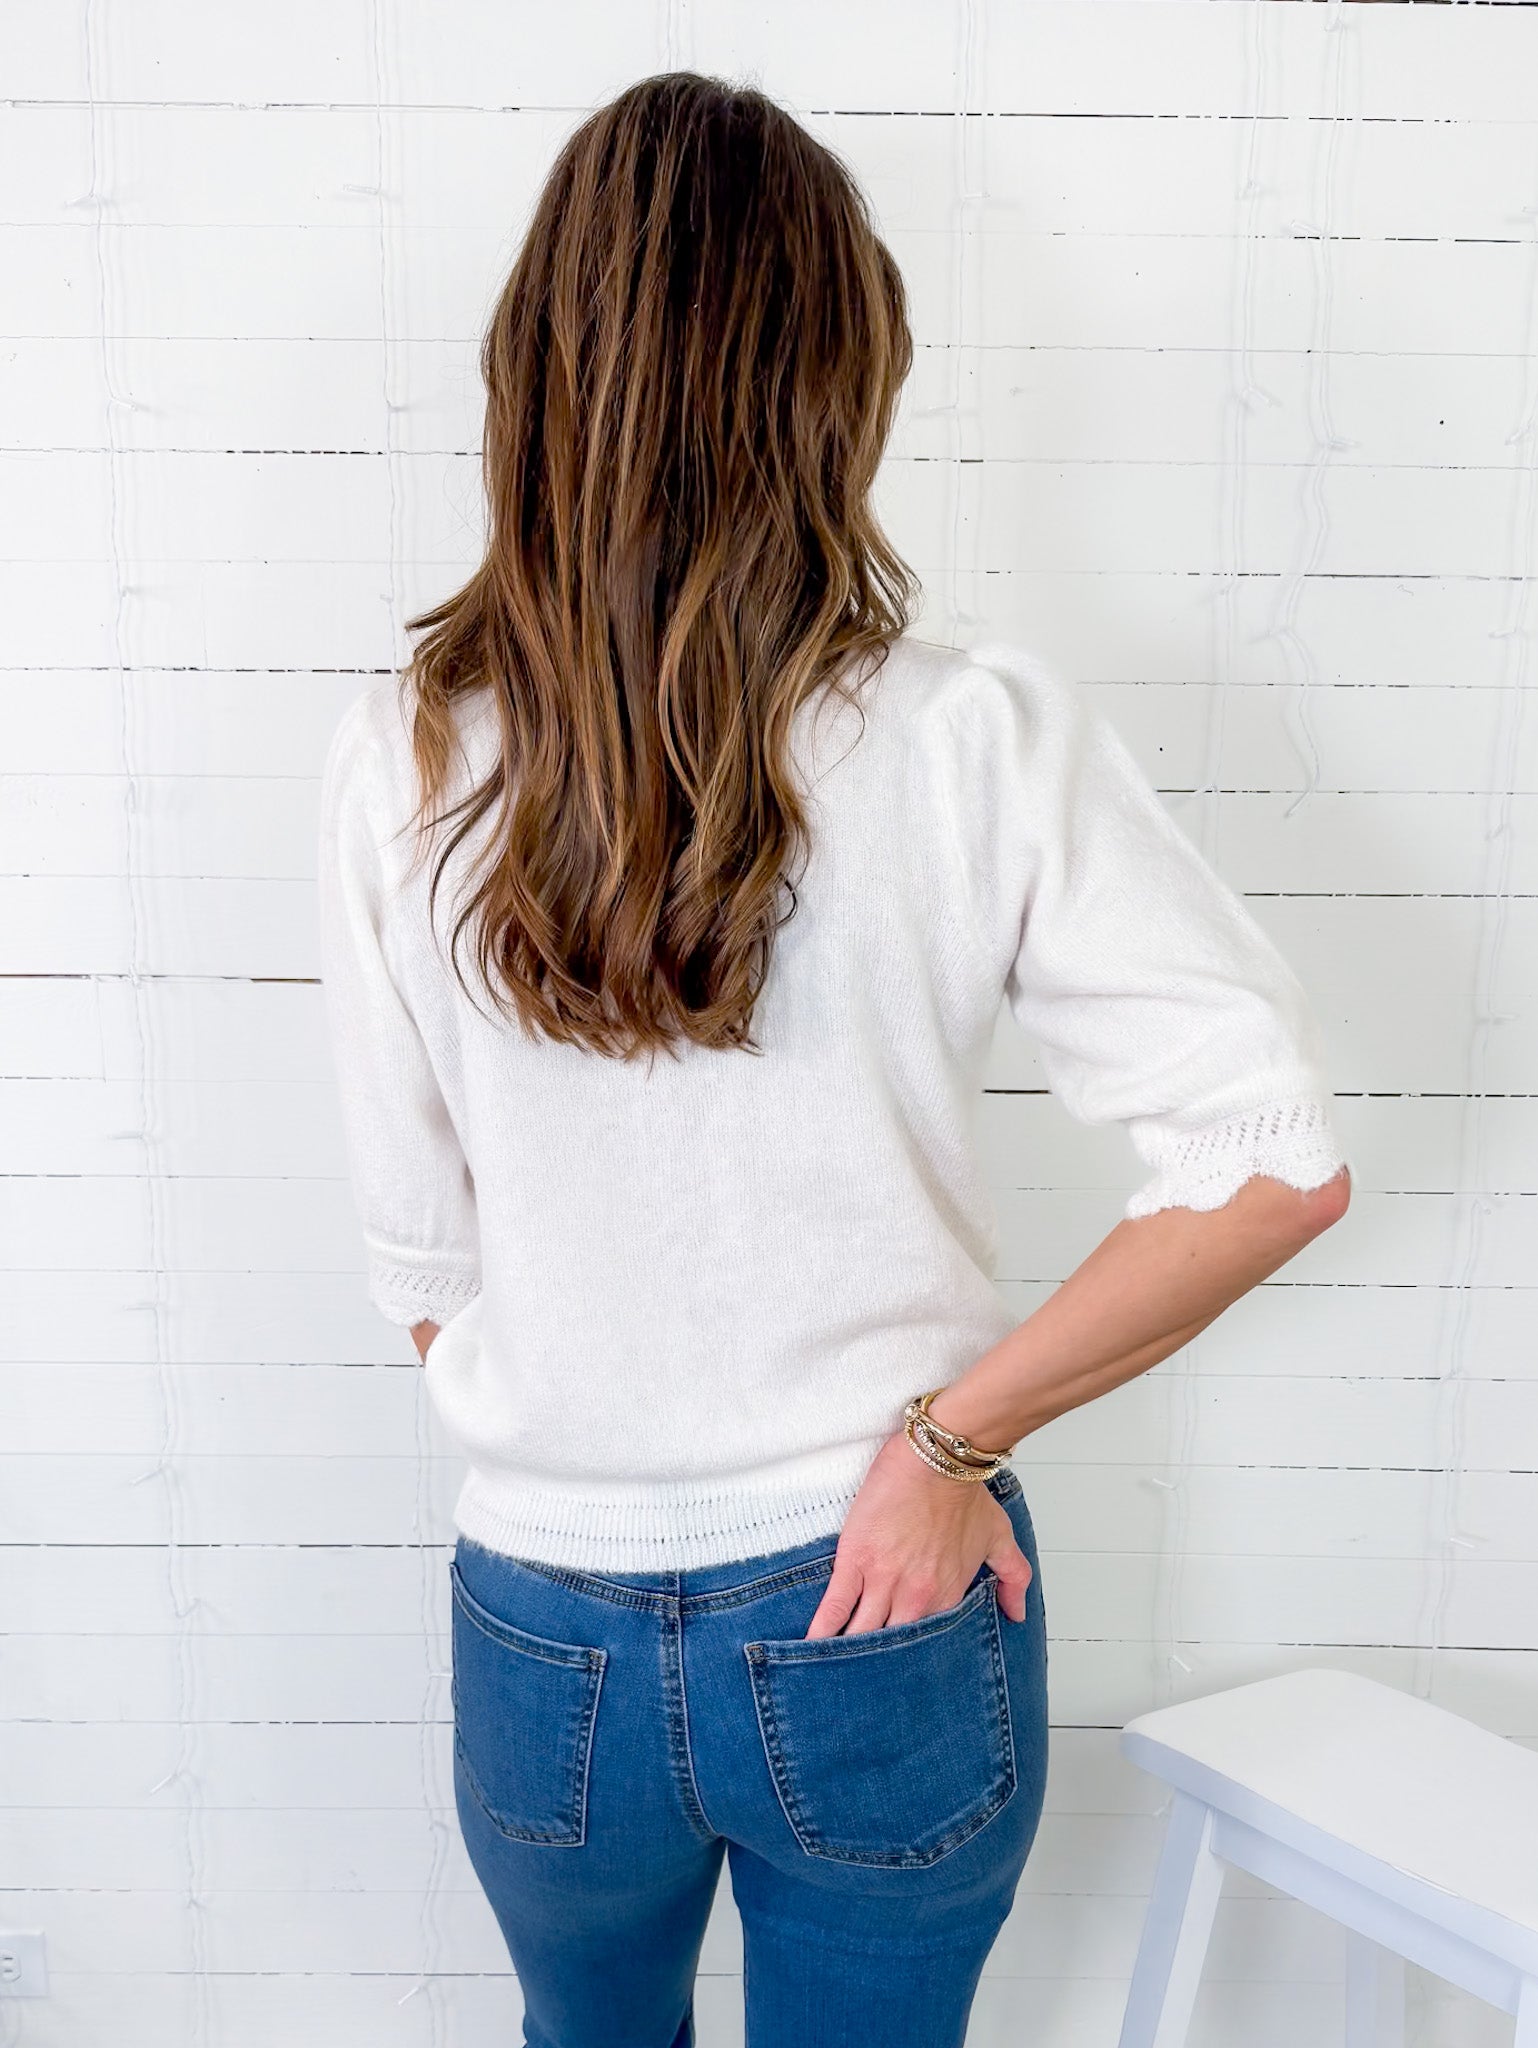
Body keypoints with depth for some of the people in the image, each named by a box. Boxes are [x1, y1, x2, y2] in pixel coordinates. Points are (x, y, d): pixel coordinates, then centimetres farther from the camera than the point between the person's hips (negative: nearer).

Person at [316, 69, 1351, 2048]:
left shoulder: (399, 764, -14)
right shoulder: (976, 741, -18)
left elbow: (420, 1258, -6)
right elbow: (1278, 1160, -20)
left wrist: (588, 1460, 9)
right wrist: (951, 1434, -11)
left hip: (548, 1639, 2)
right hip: (887, 1628, -1)